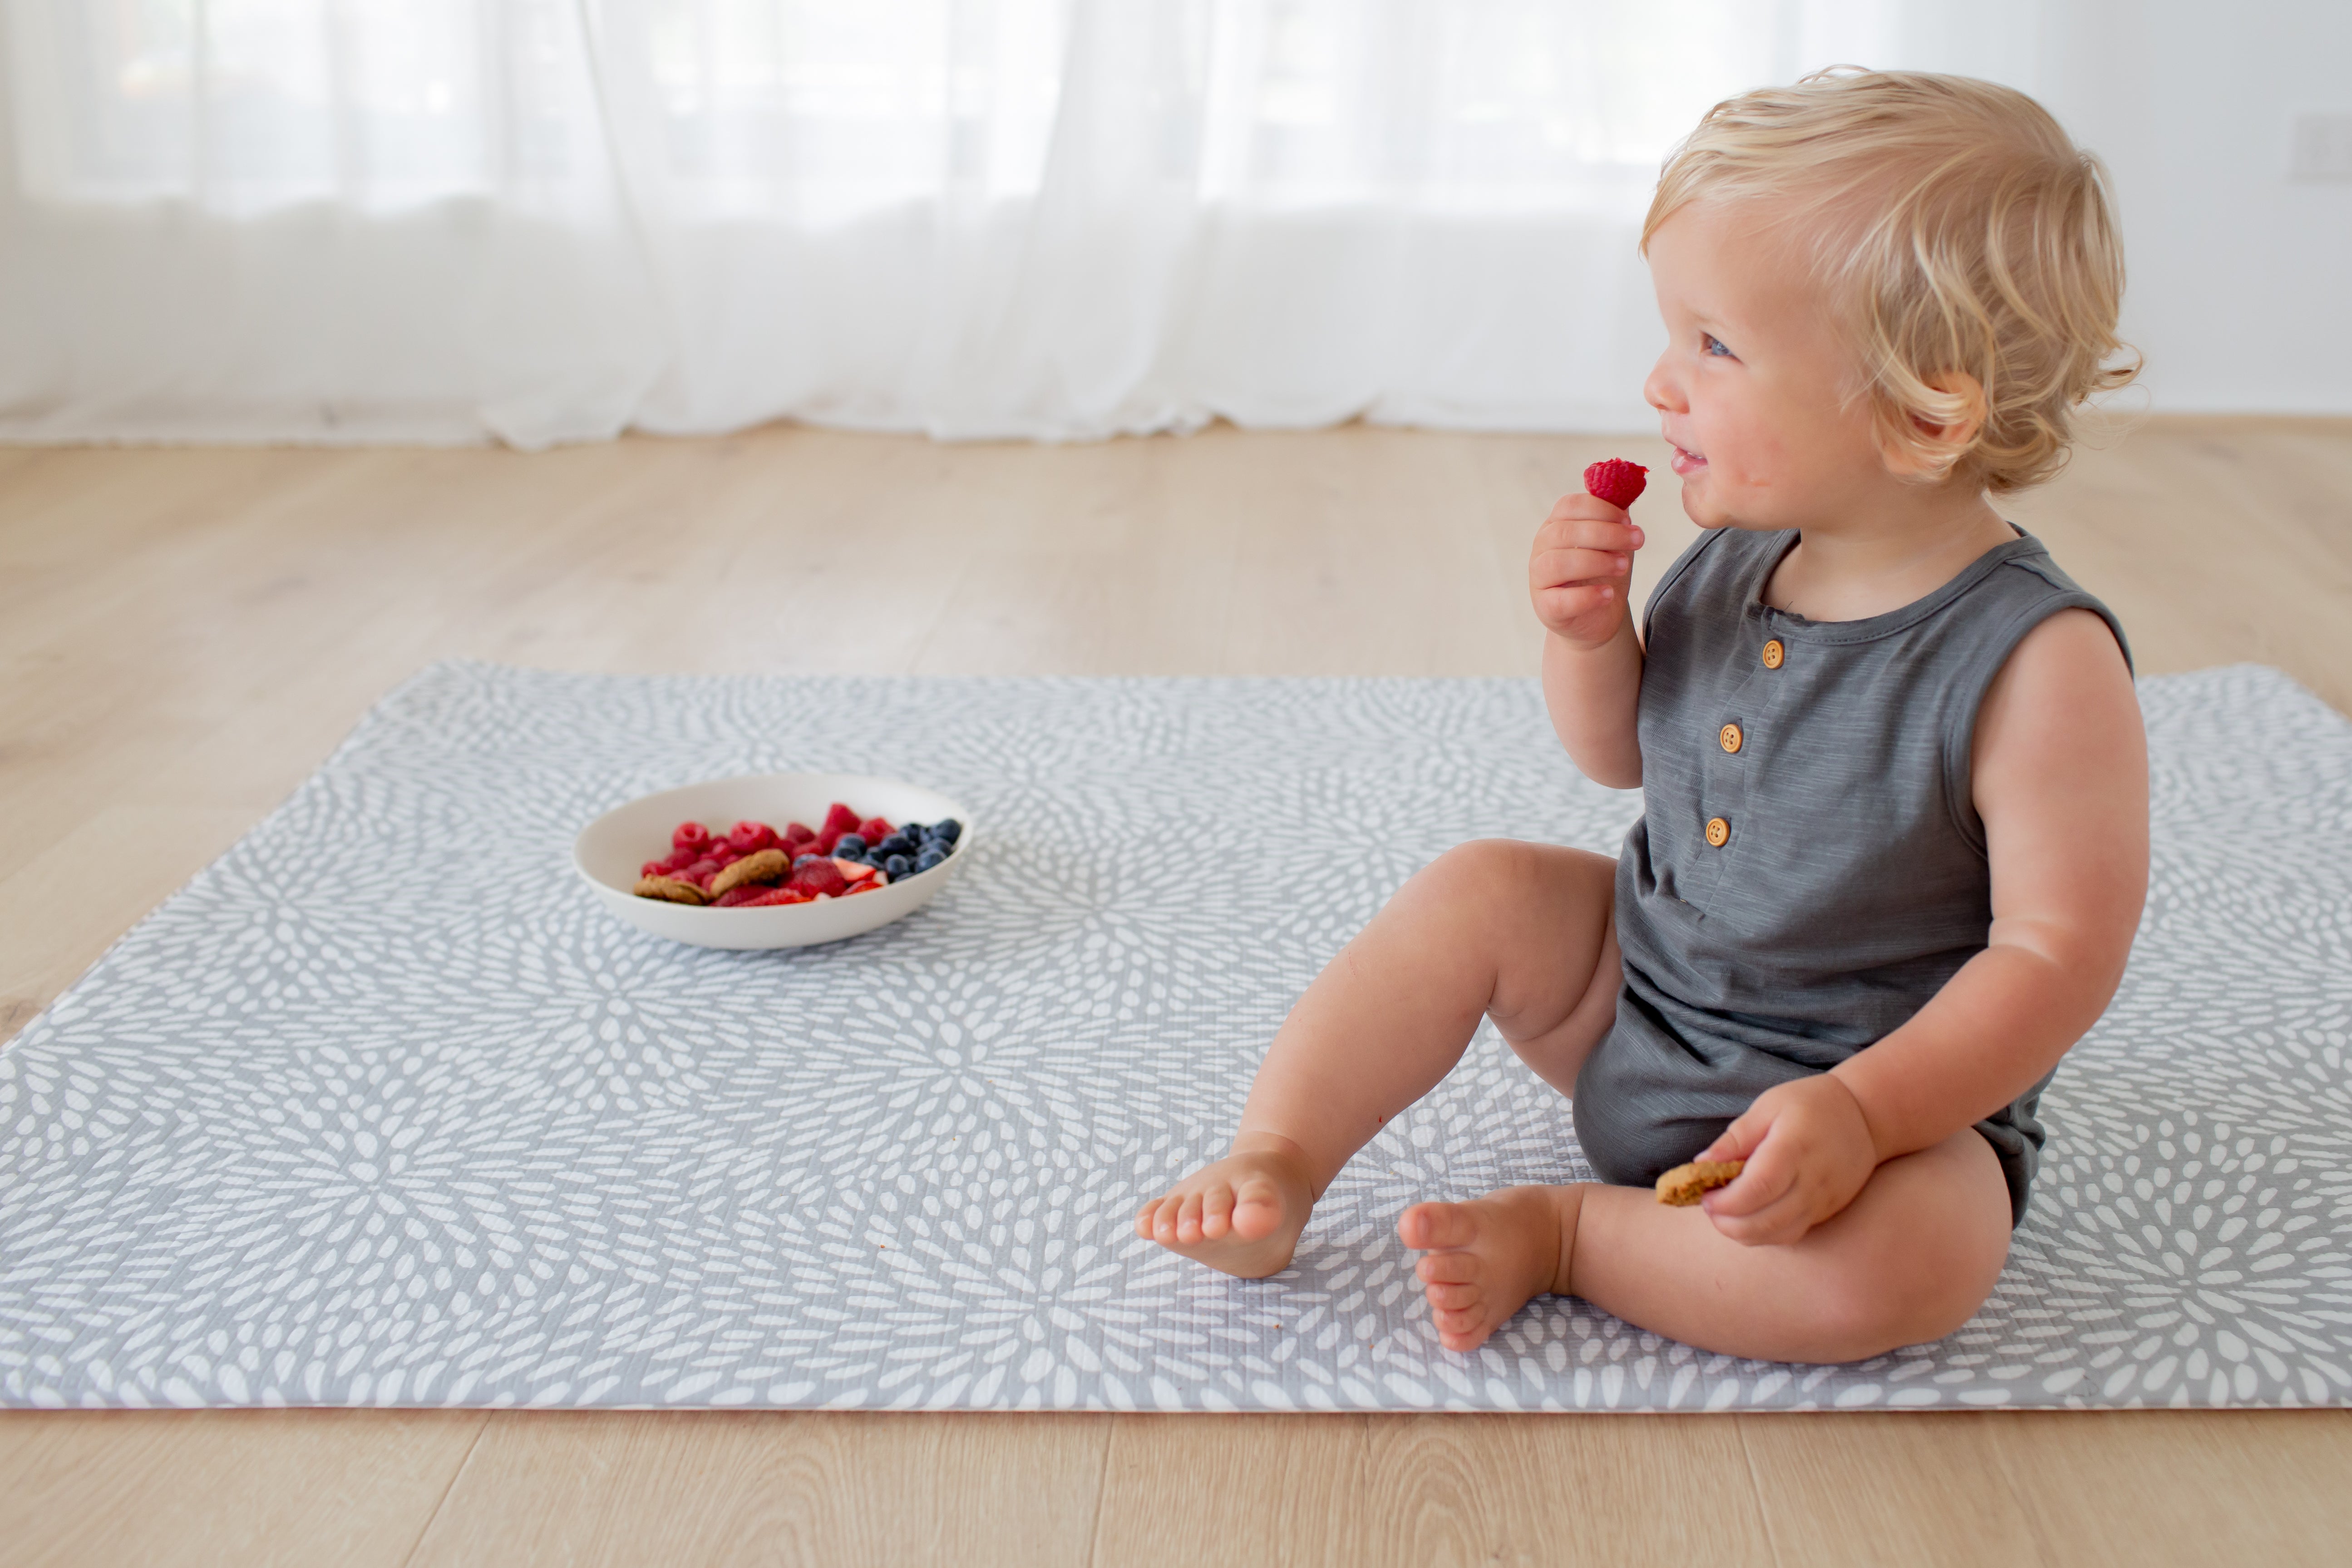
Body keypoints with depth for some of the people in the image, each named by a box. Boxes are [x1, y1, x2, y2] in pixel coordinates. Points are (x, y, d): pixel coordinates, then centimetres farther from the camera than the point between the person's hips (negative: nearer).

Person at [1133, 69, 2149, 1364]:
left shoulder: (2038, 662, -25)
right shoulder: (1735, 561, -4)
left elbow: (2058, 951, -22)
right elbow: (1618, 758, 11)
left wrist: (1860, 1110, -32)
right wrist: (1588, 638, -11)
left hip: (1898, 1097, -6)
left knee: (1911, 1261, -33)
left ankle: (1565, 1233, -16)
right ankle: (1272, 1168, -6)